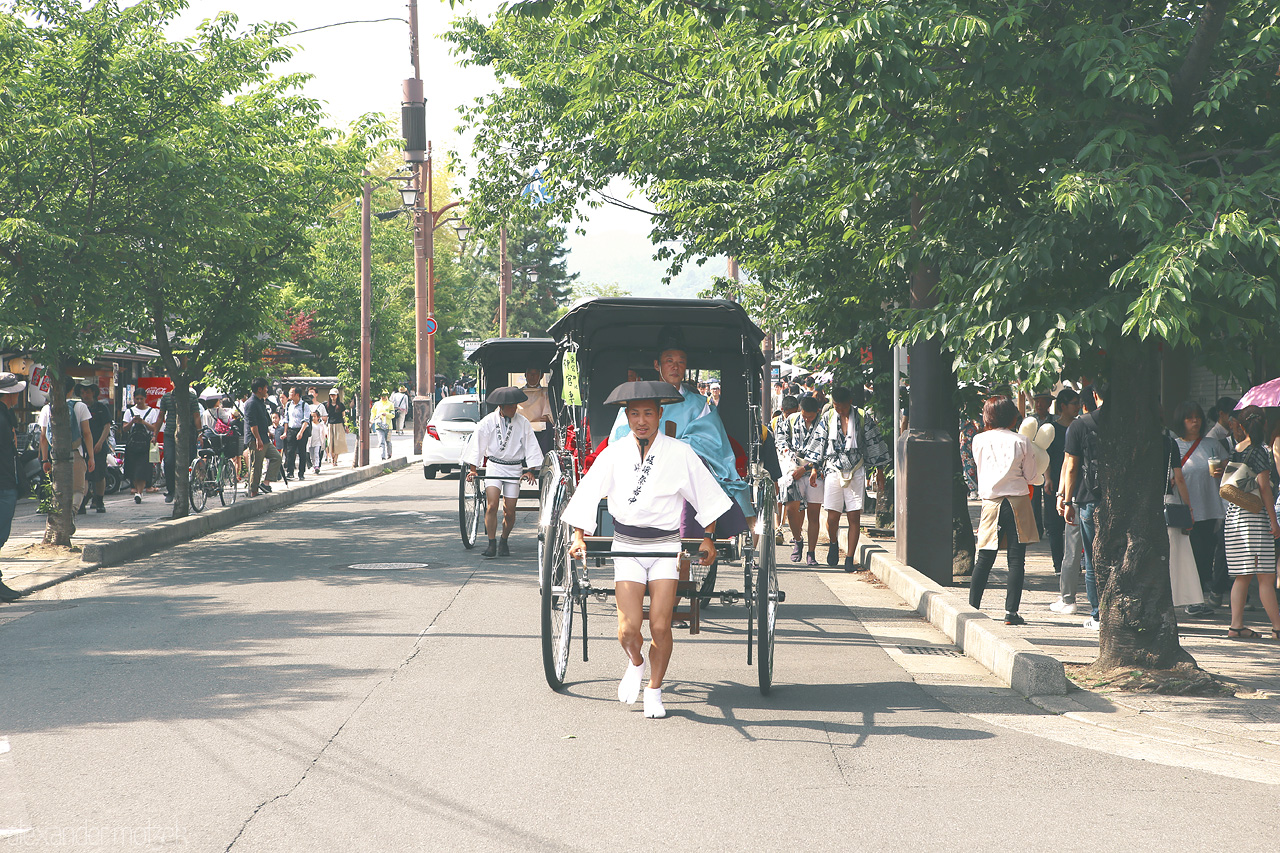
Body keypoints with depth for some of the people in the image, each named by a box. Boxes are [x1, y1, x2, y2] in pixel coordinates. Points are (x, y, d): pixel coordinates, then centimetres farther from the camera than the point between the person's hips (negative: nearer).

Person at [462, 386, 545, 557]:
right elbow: (477, 445, 1)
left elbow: (531, 447, 4)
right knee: (492, 505, -16)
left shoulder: (523, 423, 0)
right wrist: (473, 469, -2)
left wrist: (531, 470, -4)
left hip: (514, 469, 1)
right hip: (493, 467, -1)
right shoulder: (488, 421, -3)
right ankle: (491, 544, -9)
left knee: (509, 511, 0)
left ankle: (504, 542, 23)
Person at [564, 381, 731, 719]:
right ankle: (635, 663, 24)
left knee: (660, 626, -9)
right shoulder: (613, 454, 0)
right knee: (628, 629, -10)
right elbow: (586, 497, 6)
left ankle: (654, 690, 13)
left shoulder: (680, 453, -3)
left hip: (666, 546, -1)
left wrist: (708, 538, 5)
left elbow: (706, 496, 5)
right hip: (626, 547, 1)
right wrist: (579, 537, 0)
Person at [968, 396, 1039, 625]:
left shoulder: (979, 440, 1)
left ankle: (972, 608, 10)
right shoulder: (1022, 441, -3)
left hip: (991, 501, 2)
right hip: (1018, 502, -2)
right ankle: (1011, 612, -2)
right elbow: (1030, 476, 3)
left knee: (984, 559, 8)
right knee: (1016, 559, 1)